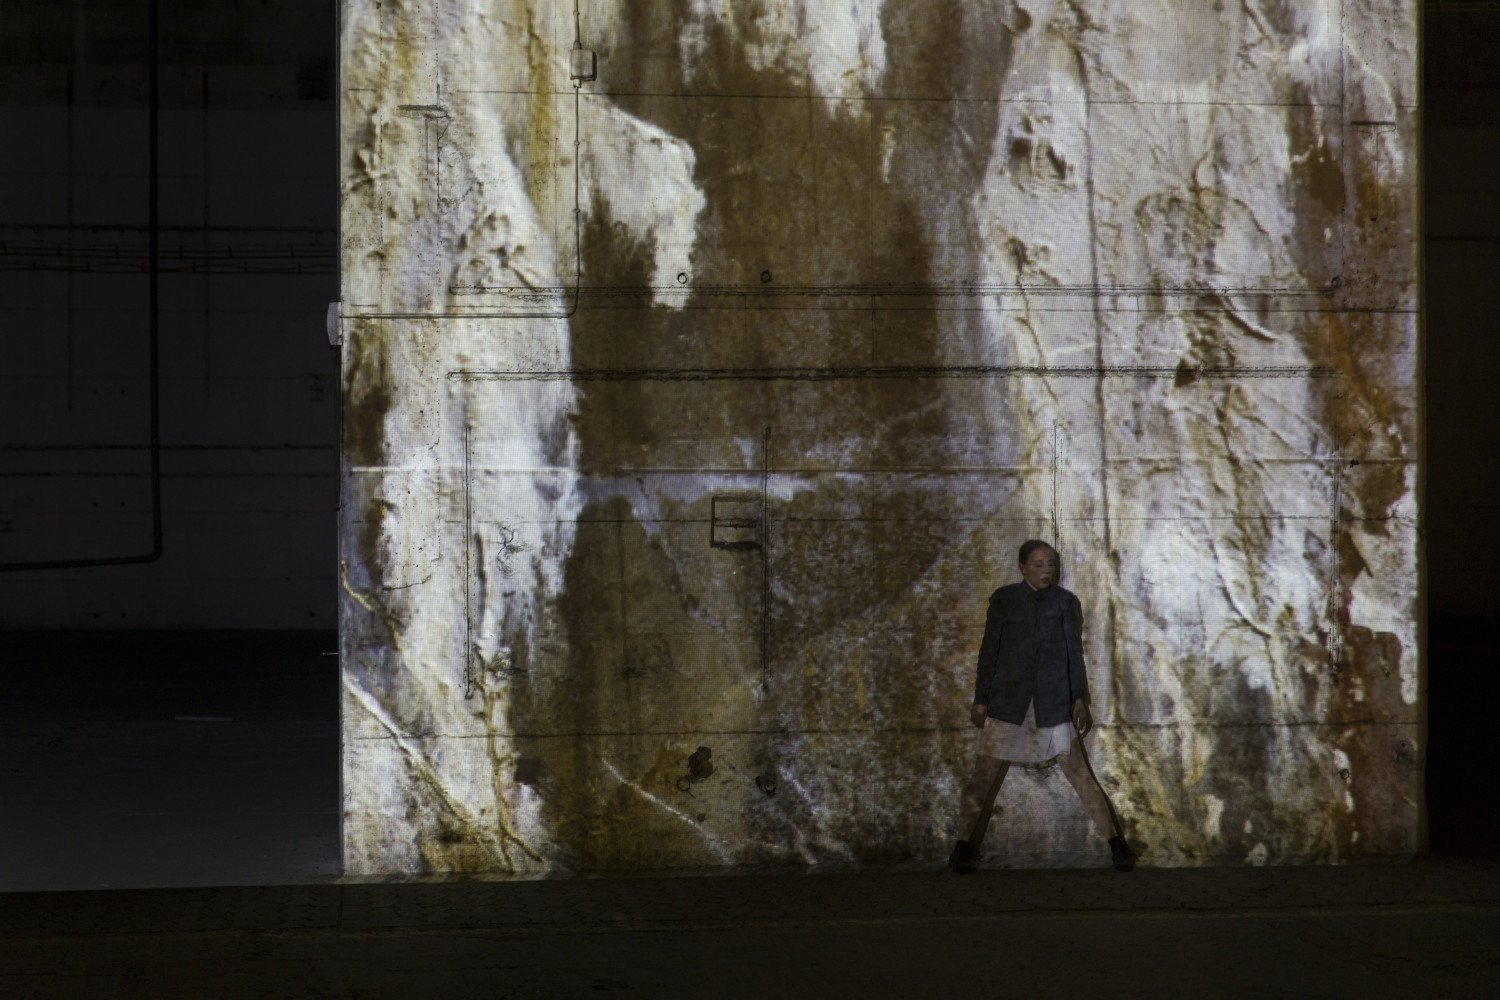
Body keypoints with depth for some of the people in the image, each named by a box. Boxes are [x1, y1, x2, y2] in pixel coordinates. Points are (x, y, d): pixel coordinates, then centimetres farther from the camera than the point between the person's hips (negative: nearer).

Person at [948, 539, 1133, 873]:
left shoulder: (1066, 602, 5)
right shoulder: (1004, 599, 4)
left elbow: (1074, 653, 6)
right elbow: (989, 650, 5)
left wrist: (1079, 700, -2)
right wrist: (980, 700, 3)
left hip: (1053, 703, 0)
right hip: (1008, 701, 0)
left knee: (1079, 773, -2)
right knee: (985, 773, -3)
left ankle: (1115, 842, 1)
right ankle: (965, 844, 5)